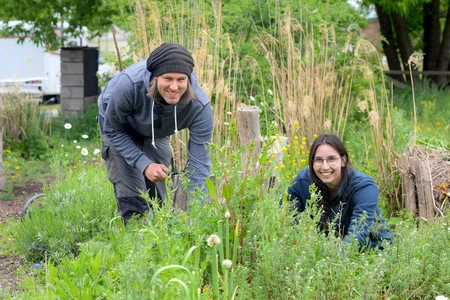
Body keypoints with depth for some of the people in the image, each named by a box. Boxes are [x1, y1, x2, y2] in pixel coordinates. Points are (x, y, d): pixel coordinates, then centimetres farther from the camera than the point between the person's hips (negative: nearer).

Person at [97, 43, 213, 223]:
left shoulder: (199, 105, -36)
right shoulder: (129, 84, -42)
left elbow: (199, 162, -30)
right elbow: (113, 129, -23)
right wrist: (144, 164, -31)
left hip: (157, 134, 3)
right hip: (118, 123, -2)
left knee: (158, 193, 6)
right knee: (131, 197, -14)